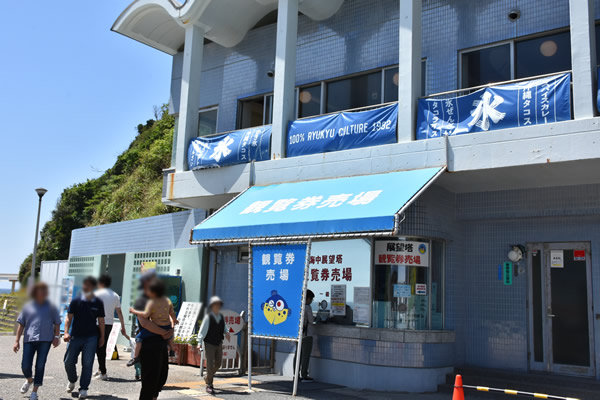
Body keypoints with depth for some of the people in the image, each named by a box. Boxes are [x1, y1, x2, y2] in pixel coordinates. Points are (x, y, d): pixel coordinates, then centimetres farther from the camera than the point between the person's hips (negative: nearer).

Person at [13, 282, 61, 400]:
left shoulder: (51, 307, 9)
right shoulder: (28, 307, 9)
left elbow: (57, 323, 12)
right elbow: (21, 324, 11)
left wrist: (56, 337, 0)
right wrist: (17, 341, 7)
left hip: (45, 340, -1)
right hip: (29, 339, 1)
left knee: (40, 366, -4)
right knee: (25, 366, -2)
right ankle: (29, 380, 32)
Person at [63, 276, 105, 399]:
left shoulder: (98, 303, 2)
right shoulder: (76, 301, 1)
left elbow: (101, 321, 8)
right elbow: (69, 317, 2)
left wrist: (102, 337, 8)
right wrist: (66, 332, -11)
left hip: (91, 338, -1)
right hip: (76, 336, 1)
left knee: (87, 364, -2)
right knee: (68, 361, 3)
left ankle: (83, 389, 9)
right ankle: (72, 381, 32)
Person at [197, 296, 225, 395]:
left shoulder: (221, 317, 4)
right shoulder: (208, 317, -12)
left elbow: (224, 329, 15)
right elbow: (202, 330, -13)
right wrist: (199, 343, -19)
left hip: (219, 344, 6)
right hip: (209, 344, -6)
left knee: (218, 364, 11)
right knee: (210, 365, -5)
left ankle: (207, 378, 36)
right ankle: (209, 385, 8)